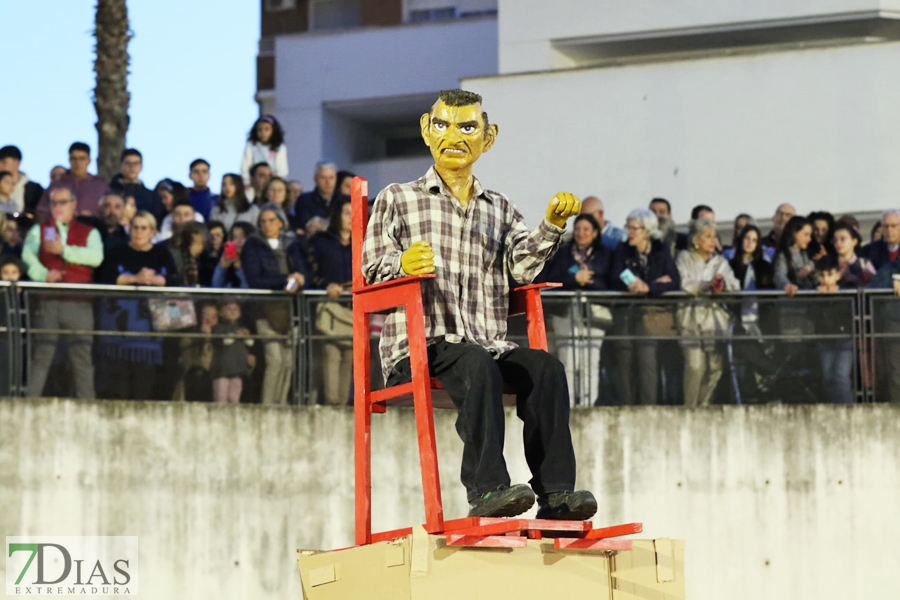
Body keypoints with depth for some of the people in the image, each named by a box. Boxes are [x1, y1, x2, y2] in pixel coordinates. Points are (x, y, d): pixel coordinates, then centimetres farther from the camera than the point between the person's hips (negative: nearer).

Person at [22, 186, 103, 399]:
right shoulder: (38, 230, 16)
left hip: (79, 303, 0)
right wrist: (44, 274, -20)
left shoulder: (89, 233, 15)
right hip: (47, 301, 0)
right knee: (41, 353, -3)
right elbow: (28, 256, -1)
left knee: (82, 355, -3)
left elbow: (96, 257, -5)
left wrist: (64, 249, -14)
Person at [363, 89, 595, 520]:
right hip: (419, 346, -4)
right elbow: (371, 272, 3)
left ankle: (555, 492, -31)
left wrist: (552, 225, -9)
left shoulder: (500, 210, 25)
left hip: (488, 344, 4)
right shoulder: (397, 200, 15)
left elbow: (523, 265, 7)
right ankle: (487, 487, -42)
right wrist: (401, 265, -19)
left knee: (545, 367, -25)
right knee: (477, 364, -35)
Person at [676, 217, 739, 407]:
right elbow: (683, 284, -8)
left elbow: (734, 285, 3)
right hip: (691, 315, -4)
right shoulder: (684, 258, 9)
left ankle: (704, 405, 4)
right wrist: (708, 284, -19)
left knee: (715, 366, -7)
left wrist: (722, 283, -18)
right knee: (695, 365, -17)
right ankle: (689, 407, -7)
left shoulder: (720, 261, 19)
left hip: (715, 316, 4)